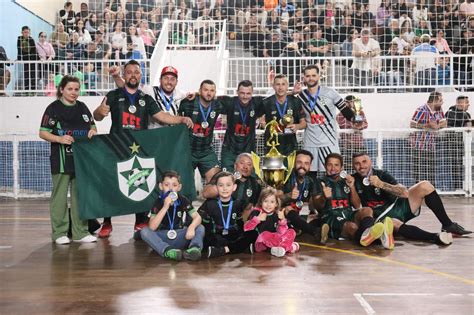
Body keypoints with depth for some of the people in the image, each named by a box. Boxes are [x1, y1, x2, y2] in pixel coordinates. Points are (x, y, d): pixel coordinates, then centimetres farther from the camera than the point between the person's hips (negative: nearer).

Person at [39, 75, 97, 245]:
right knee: (60, 196, 0)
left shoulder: (82, 107, 13)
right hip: (61, 159, -5)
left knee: (80, 195, 9)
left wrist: (93, 132, -3)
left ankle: (80, 232, 16)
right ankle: (59, 233, 9)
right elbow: (43, 133, -6)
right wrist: (60, 139, -21)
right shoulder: (53, 108, -2)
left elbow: (93, 126, 20)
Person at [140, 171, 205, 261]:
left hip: (181, 238, 1)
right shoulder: (158, 203, -7)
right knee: (144, 231, -24)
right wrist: (165, 207, -28)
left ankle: (194, 248, -47)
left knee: (200, 228, -19)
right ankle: (167, 250, -43)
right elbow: (152, 227, -21)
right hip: (163, 239, -1)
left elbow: (198, 217, -12)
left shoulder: (183, 200, -3)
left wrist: (191, 227, -35)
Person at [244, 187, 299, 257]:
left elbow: (282, 233, -3)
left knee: (291, 232, -13)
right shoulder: (256, 213, -4)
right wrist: (257, 219, -24)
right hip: (261, 244, -3)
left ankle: (282, 248, -39)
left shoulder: (277, 215, 4)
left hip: (274, 240, 4)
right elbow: (246, 228, -14)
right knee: (265, 234, -35)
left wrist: (282, 220, -17)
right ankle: (290, 247, -28)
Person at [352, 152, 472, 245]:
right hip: (382, 216, -3)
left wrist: (381, 184, -25)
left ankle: (448, 225, -9)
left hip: (399, 206, 3)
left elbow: (405, 193, -15)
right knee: (394, 224, -40)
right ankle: (435, 237, -52)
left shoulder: (382, 175, -4)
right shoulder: (354, 180, -1)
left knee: (425, 185, -15)